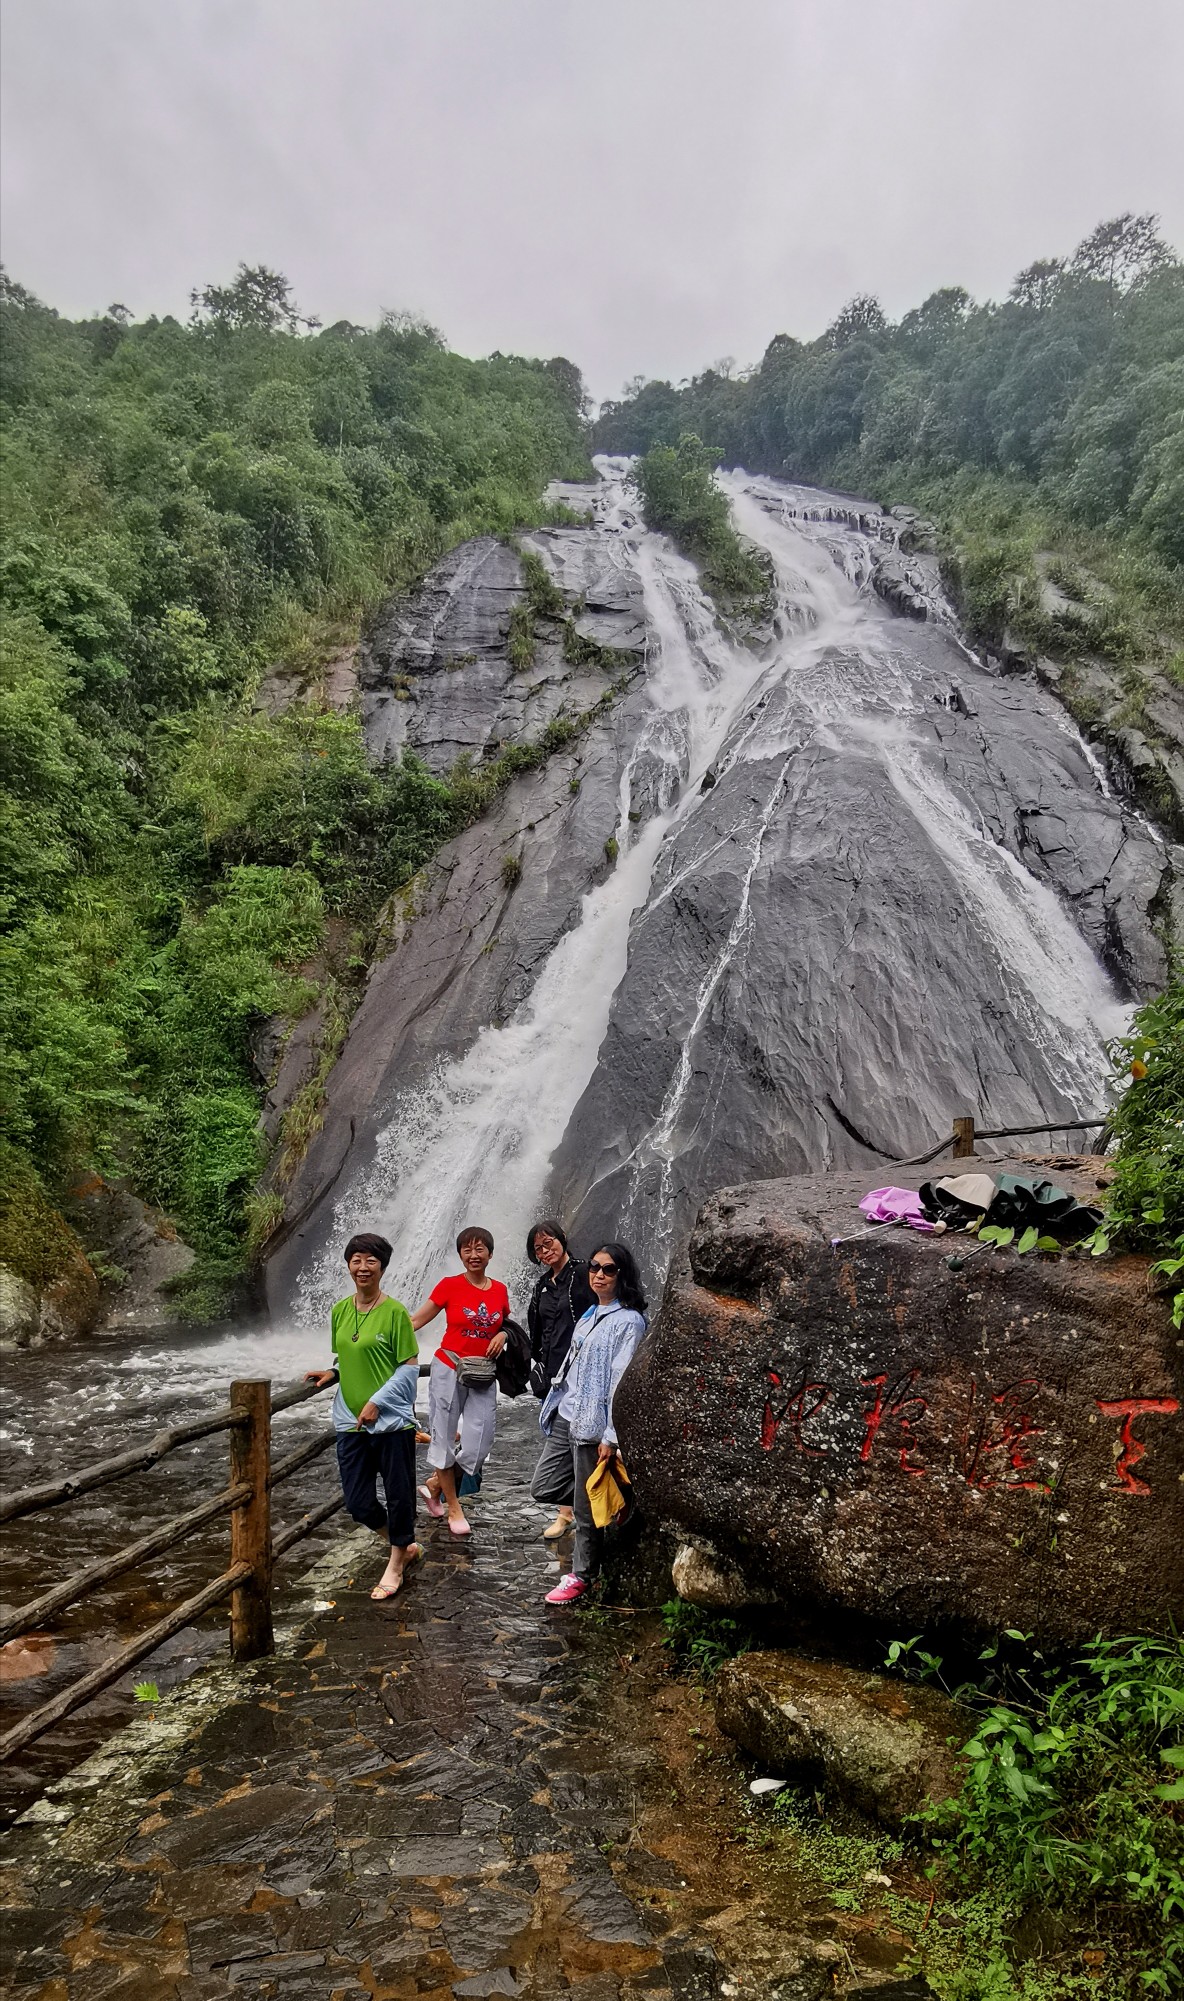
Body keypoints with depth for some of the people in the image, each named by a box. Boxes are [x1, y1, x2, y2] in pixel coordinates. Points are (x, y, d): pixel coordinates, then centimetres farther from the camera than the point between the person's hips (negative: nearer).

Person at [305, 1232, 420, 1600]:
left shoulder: (394, 1311, -11)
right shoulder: (340, 1310, 6)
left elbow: (410, 1366, -10)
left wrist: (377, 1402, -15)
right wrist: (331, 1373, 0)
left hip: (391, 1419, -5)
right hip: (350, 1421, 6)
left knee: (398, 1494, 6)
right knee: (358, 1502, 9)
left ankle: (396, 1564, 27)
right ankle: (405, 1545, 33)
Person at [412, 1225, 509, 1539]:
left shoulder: (499, 1290, 5)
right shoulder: (450, 1285, -6)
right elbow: (415, 1321, -4)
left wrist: (503, 1335, -2)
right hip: (449, 1369, -3)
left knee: (477, 1445, 0)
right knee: (445, 1439, 1)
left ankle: (434, 1485, 26)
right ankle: (453, 1508, 19)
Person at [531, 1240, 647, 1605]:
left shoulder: (629, 1321, -12)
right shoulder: (589, 1315, 14)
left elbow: (622, 1381, -16)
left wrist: (610, 1437, -19)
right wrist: (553, 1407, 19)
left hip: (592, 1424, -8)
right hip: (564, 1417, 9)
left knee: (586, 1506, 3)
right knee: (542, 1490, 12)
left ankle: (580, 1576, 20)